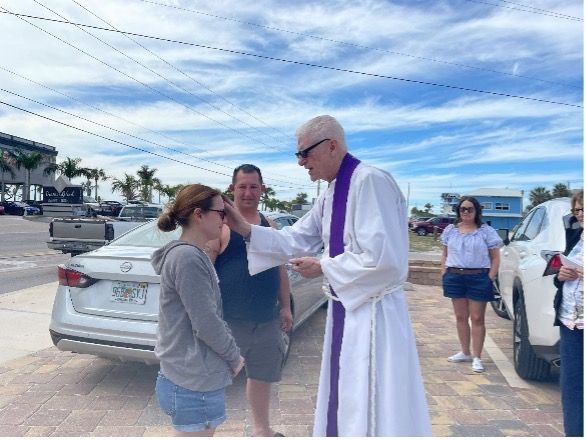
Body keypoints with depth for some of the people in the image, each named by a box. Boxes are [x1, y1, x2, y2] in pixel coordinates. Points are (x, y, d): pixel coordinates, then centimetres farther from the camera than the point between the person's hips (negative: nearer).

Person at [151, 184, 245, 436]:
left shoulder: (193, 255, 8)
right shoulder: (187, 257, -21)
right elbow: (206, 324, -22)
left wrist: (230, 354, 6)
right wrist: (235, 357, -7)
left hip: (192, 377, 9)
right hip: (194, 384, -9)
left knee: (204, 433, 22)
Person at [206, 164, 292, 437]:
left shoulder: (269, 225, 10)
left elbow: (280, 269, 16)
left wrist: (285, 306, 13)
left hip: (267, 321, 7)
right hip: (229, 321, -7)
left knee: (262, 376, 23)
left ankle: (262, 429, 44)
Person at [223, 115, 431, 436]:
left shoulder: (370, 181, -20)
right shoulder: (330, 195, 9)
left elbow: (383, 259, -26)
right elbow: (296, 240, 12)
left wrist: (323, 267, -14)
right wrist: (245, 229, 1)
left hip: (372, 312, -9)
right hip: (346, 307, 9)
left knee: (371, 413, 6)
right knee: (344, 407, 22)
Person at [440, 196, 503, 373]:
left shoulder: (486, 231, -1)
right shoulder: (450, 230, 9)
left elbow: (495, 257, 0)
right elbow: (445, 254, 15)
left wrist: (490, 278, -8)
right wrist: (444, 274, 6)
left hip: (479, 277, -3)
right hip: (454, 276, 4)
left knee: (477, 319, 1)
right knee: (461, 317, 11)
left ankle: (477, 357, 10)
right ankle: (465, 352, 24)